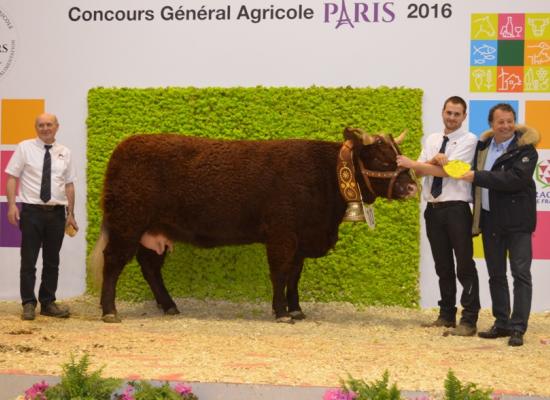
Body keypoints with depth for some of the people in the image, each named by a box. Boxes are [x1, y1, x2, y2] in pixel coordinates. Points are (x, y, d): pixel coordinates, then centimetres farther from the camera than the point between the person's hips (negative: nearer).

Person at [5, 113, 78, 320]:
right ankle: (28, 304, 6)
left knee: (52, 261, 9)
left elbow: (69, 184, 11)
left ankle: (48, 303, 18)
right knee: (29, 260, -2)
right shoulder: (24, 148, 1)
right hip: (32, 210, -3)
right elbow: (12, 177, -2)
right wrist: (12, 204, -13)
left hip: (57, 212, 3)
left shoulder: (64, 153, 10)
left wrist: (71, 213, 6)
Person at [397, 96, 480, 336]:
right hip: (433, 209, 6)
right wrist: (434, 160, -14)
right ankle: (446, 315, 21)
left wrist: (412, 163, -10)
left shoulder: (468, 140, -5)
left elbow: (448, 170, -14)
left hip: (456, 209, -6)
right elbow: (420, 171, 5)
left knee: (465, 266, -4)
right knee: (443, 266, 13)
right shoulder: (432, 140, 14)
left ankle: (468, 321, -2)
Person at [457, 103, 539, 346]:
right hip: (490, 220, 6)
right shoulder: (483, 146, 10)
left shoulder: (525, 149, -9)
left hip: (517, 221, -6)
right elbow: (477, 180, 24)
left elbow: (514, 179, -23)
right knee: (496, 274, 11)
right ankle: (502, 323, 19)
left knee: (520, 273, -7)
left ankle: (518, 327, -6)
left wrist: (477, 177, -20)